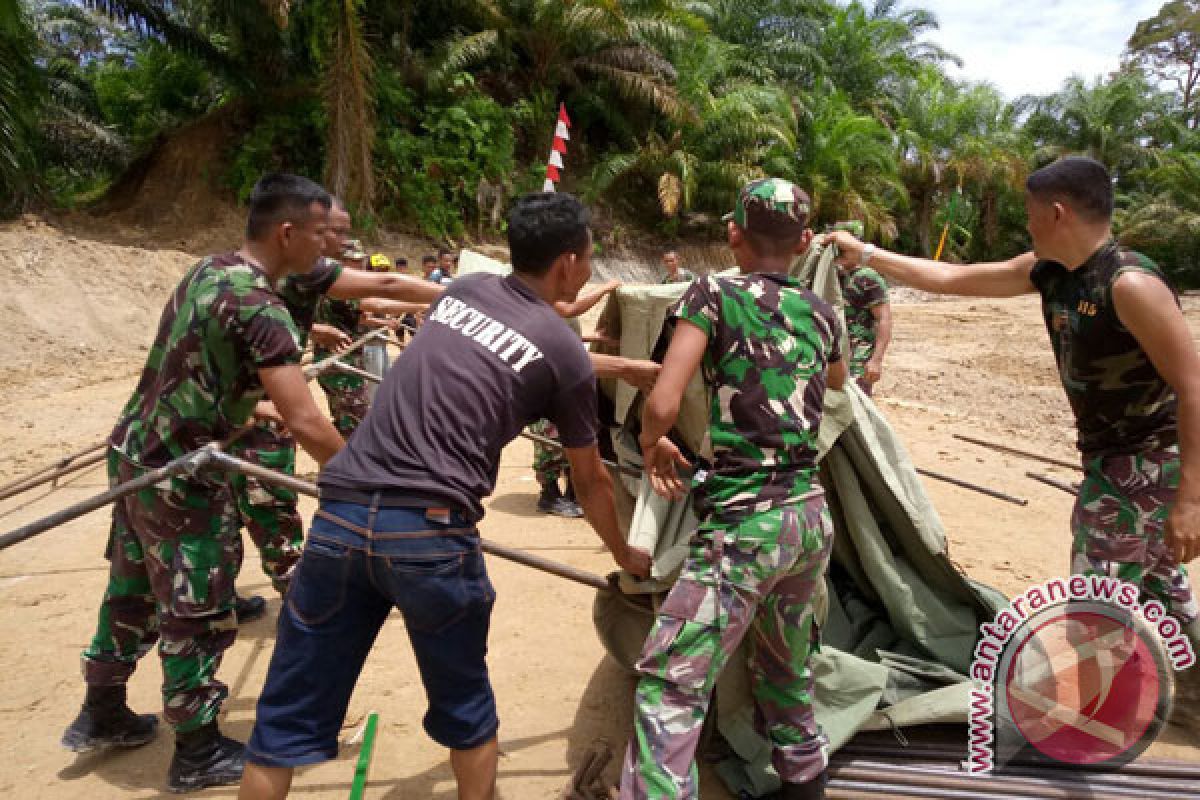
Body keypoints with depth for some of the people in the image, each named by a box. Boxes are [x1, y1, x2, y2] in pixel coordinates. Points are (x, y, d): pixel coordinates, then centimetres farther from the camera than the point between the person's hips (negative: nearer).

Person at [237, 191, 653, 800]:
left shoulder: (463, 290, 15)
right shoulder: (565, 355, 3)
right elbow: (590, 481, 14)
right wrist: (625, 555, 31)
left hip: (339, 517, 4)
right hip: (431, 533, -4)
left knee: (289, 718, 16)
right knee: (465, 710, 21)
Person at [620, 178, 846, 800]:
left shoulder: (713, 296, -6)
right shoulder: (820, 313, 10)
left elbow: (662, 405, -15)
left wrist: (652, 445, 4)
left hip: (744, 526, -7)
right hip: (812, 518, 7)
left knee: (669, 687, -4)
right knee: (787, 666, 25)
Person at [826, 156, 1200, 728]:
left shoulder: (1130, 284, -26)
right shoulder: (1048, 272, -1)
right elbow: (951, 278, 6)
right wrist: (865, 255, 8)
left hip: (1150, 462, -9)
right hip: (1114, 456, 9)